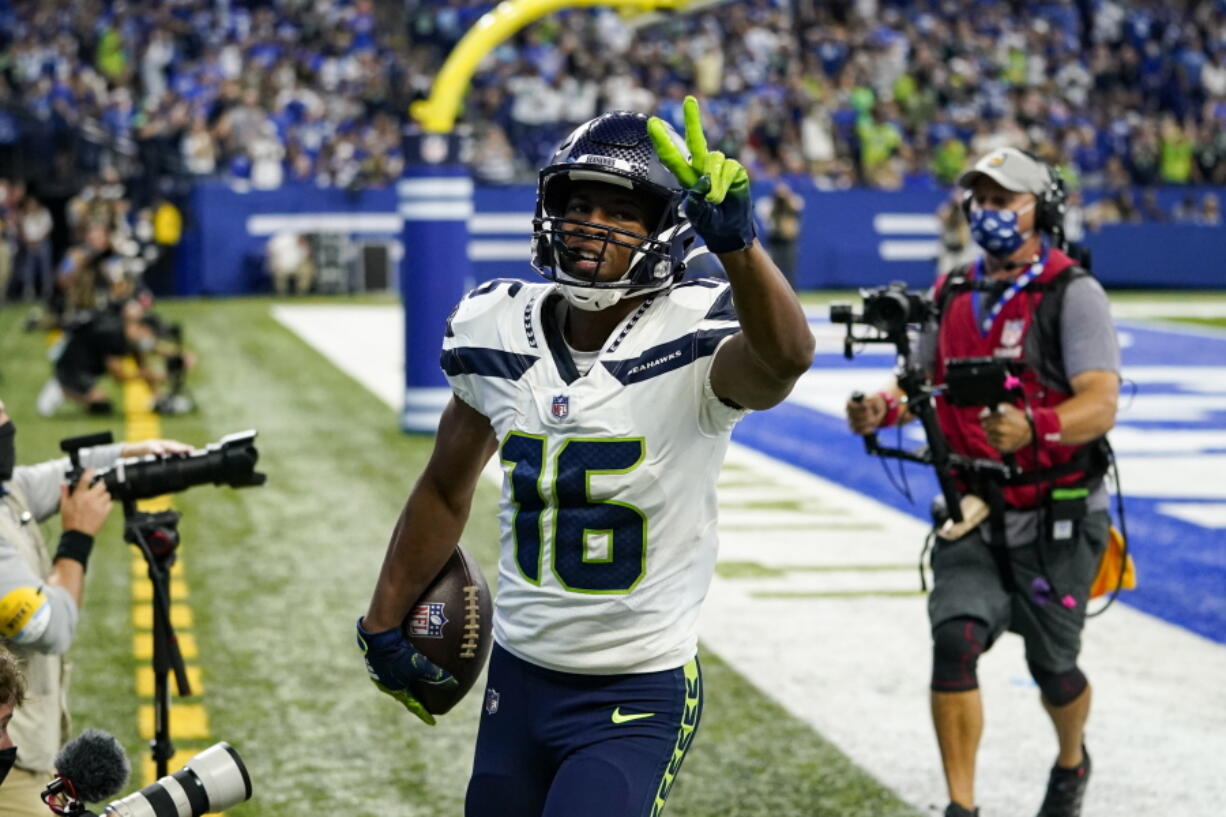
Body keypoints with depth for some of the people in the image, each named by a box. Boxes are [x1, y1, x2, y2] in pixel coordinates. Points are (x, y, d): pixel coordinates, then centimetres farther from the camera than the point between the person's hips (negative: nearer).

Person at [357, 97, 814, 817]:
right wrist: (385, 622, 20)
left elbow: (786, 357, -42)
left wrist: (736, 239, -57)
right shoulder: (496, 333, -1)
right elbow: (447, 489, 14)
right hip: (518, 678, 5)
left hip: (637, 701, -5)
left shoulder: (693, 342, -17)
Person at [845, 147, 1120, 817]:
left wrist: (1033, 428, -41)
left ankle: (1071, 762, 43)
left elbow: (1100, 405, -21)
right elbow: (926, 381, 18)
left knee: (1052, 667, 10)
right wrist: (885, 409, -6)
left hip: (1055, 519, -4)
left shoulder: (1073, 295, -11)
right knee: (955, 642, -16)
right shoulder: (954, 295, 7)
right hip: (973, 516, 4)